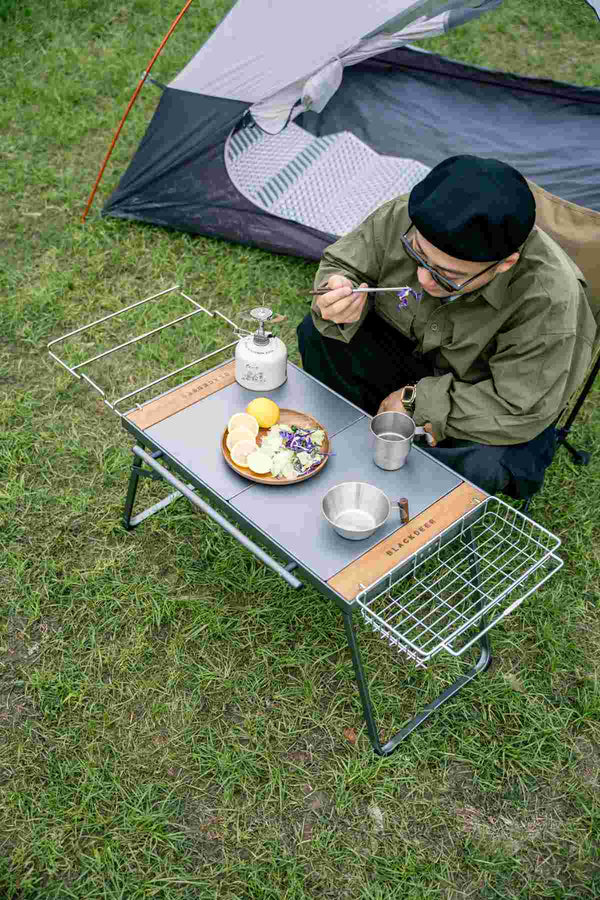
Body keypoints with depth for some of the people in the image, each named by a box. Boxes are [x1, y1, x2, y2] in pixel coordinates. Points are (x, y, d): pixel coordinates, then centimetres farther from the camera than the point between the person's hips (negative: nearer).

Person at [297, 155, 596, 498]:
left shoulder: (550, 300, -37)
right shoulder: (402, 217, -26)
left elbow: (519, 412, -30)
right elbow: (342, 263, -7)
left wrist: (416, 401, -25)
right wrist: (340, 296, -31)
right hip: (404, 348, 4)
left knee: (484, 467, -33)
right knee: (319, 334, -17)